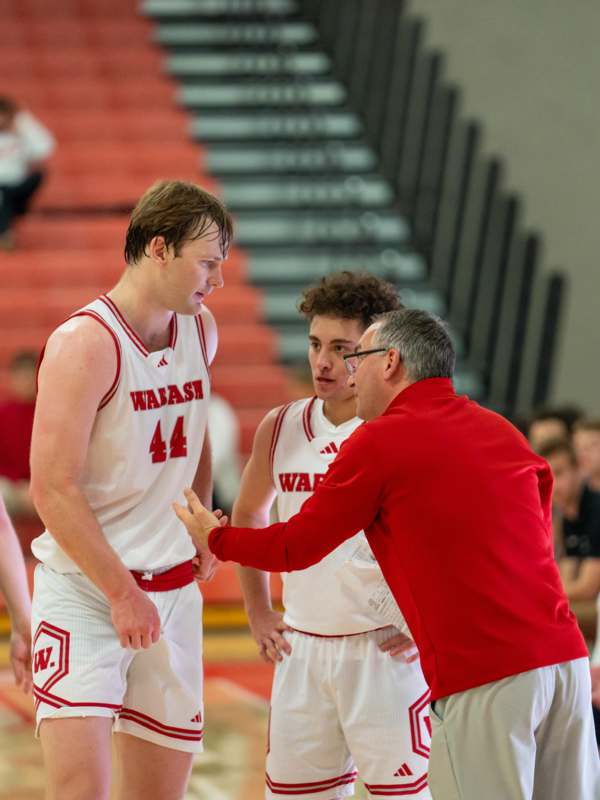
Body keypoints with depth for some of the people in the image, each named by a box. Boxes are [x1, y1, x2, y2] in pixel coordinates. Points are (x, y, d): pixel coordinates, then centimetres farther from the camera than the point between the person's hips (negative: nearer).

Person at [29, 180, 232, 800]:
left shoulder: (200, 330, 7)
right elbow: (53, 490, -18)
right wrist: (122, 592, -18)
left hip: (174, 589, 7)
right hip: (84, 591, -7)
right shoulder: (86, 343, -16)